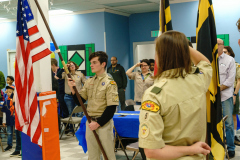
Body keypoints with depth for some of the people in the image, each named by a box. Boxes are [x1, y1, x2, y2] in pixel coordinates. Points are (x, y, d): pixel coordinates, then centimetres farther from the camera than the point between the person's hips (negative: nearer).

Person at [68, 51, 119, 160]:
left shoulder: (110, 83, -10)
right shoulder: (89, 82, 8)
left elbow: (111, 108, -14)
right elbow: (79, 102, 9)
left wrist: (98, 123, -14)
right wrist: (73, 89, -7)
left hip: (104, 122, -6)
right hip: (90, 122, 6)